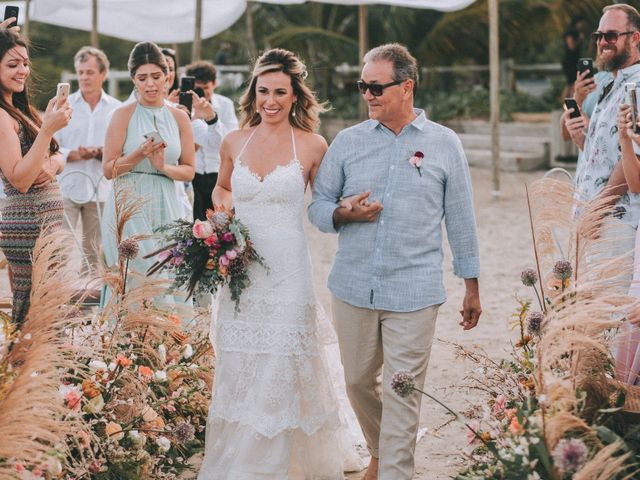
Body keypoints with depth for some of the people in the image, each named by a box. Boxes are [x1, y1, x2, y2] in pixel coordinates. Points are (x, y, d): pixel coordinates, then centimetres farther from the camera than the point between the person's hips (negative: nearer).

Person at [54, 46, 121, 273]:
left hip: (101, 190, 1)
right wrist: (75, 154, -17)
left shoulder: (117, 109, 5)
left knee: (93, 251, 9)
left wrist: (101, 153, -17)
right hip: (66, 188, -1)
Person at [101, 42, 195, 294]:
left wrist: (163, 167, -9)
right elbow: (108, 169, -4)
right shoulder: (124, 114, -1)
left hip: (165, 208, 3)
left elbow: (189, 170, 9)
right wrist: (140, 154, -17)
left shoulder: (179, 117, 9)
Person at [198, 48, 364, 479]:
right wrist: (223, 209, 4)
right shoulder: (234, 142, 7)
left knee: (280, 374, -1)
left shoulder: (312, 146, -3)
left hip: (287, 272, -3)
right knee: (238, 371, 7)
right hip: (240, 269, 3)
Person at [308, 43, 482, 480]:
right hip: (353, 288, 3)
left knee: (402, 394, -5)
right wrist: (343, 213, -13)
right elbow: (318, 206, 10)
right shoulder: (348, 141, 6)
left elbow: (461, 220, 6)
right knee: (358, 383, 14)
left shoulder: (445, 144, 2)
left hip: (414, 292, -3)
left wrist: (472, 287, 8)